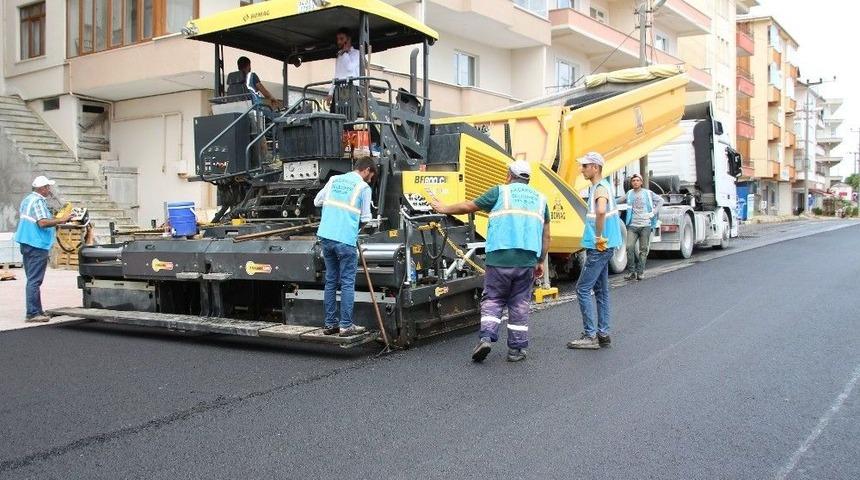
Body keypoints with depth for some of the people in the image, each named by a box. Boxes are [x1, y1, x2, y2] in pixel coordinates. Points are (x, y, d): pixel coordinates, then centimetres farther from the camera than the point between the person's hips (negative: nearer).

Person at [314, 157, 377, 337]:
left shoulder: (335, 180, 14)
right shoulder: (363, 187, 0)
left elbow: (317, 201, 21)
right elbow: (365, 218, 2)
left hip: (326, 236, 6)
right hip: (345, 239, -5)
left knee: (331, 281, 13)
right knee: (347, 283, 1)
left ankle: (330, 324, 17)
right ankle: (346, 325, 3)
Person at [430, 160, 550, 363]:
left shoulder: (500, 192, 7)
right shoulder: (540, 199, 17)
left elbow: (468, 206, 11)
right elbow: (546, 236, 17)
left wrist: (444, 209, 26)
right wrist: (541, 262, 24)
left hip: (500, 257, -2)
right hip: (527, 260, 2)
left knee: (493, 299, 9)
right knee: (519, 304, 11)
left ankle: (486, 338, -8)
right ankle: (517, 349, 13)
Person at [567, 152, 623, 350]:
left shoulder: (600, 188, -17)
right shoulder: (599, 186, 13)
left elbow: (601, 211, -39)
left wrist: (599, 237, -28)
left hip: (599, 247, -10)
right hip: (602, 247, 10)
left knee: (583, 289, -7)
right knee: (601, 290, 13)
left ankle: (590, 336, -4)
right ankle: (603, 334, 19)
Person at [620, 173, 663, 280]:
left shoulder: (648, 193, 2)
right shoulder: (629, 194, 9)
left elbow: (660, 200, 10)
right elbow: (621, 201, 27)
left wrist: (653, 212, 2)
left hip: (645, 225, -1)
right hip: (632, 225, 1)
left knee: (643, 249, 2)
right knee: (629, 247, -10)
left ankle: (640, 272, 9)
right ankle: (631, 271, 0)